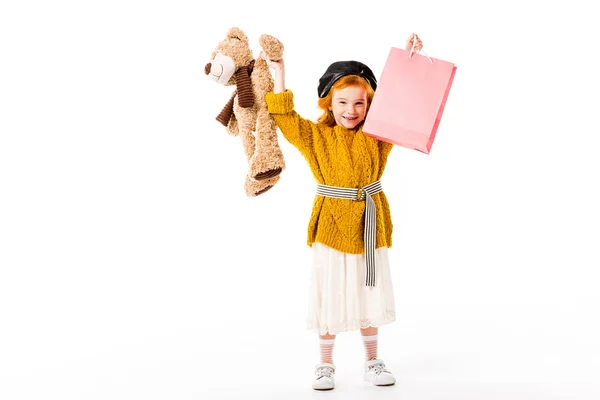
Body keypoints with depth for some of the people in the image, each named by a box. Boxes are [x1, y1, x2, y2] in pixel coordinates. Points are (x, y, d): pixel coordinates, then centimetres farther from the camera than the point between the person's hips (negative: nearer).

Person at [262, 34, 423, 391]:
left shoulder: (379, 135, 3)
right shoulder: (316, 136, -1)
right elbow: (286, 119, -10)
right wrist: (279, 77, -13)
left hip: (370, 226, 2)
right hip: (332, 224, -2)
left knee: (369, 295, 11)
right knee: (330, 297, 5)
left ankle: (373, 362, 26)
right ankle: (326, 366, 19)